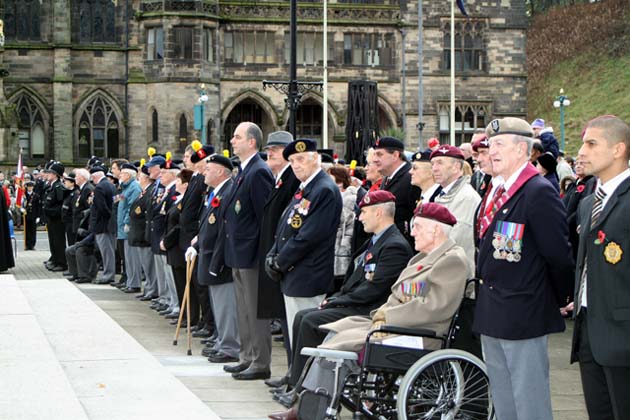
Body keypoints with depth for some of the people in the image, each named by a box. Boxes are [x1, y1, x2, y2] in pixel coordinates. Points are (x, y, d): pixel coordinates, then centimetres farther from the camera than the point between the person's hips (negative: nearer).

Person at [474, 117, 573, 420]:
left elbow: (558, 255, -16)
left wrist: (555, 300, -3)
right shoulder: (498, 191, 13)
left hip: (523, 316, -9)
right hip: (492, 316, 9)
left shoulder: (539, 192, -16)